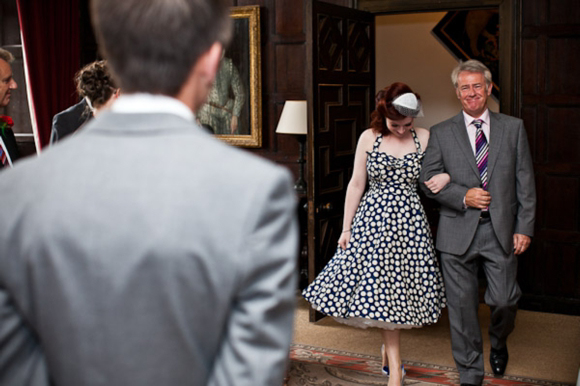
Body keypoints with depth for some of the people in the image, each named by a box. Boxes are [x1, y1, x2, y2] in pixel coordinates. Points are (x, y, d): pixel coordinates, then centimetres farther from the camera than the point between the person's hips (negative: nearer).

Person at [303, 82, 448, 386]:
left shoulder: (425, 138, 1)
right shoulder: (369, 138, 0)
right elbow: (356, 184, 3)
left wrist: (447, 176, -11)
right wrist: (346, 228, 2)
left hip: (409, 219, 1)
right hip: (374, 218, -1)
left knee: (399, 288, 5)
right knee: (381, 288, -2)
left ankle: (388, 346, 31)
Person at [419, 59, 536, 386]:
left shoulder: (513, 128, 8)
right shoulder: (442, 133, 6)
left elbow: (525, 182, 5)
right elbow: (429, 179, 4)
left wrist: (525, 227, -1)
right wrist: (463, 196, -11)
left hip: (501, 231, 0)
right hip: (459, 233, 0)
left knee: (504, 300, -1)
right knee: (462, 306, 4)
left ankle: (499, 343, 35)